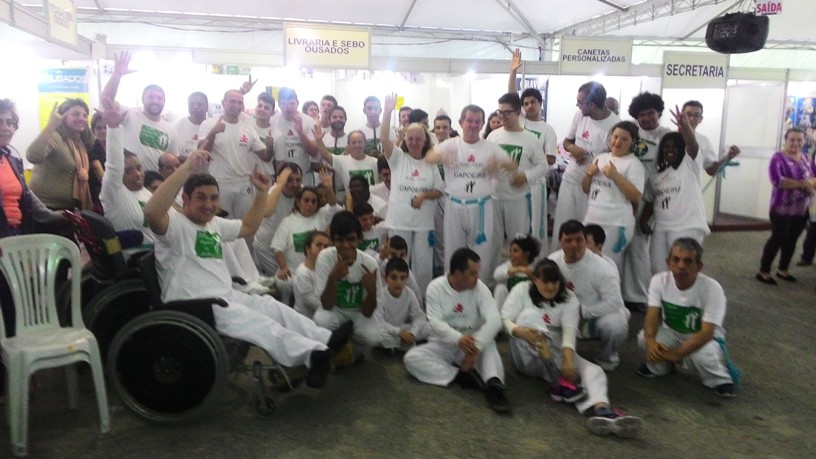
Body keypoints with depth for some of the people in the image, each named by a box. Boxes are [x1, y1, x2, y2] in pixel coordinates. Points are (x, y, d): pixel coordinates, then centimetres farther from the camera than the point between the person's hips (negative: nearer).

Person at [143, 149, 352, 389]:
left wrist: (261, 193, 16)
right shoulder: (175, 224, -11)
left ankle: (325, 340, -13)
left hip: (227, 296, 10)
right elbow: (152, 212, -34)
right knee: (256, 322, -27)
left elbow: (248, 227, 29)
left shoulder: (215, 224, 18)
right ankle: (311, 353, -40)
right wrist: (187, 167, -39)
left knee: (272, 306, -6)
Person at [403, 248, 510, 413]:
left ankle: (494, 384, -51)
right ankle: (463, 376, -32)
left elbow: (494, 320, -23)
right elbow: (435, 322, -21)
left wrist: (476, 346, -39)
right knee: (411, 358, -26)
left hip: (472, 344, 0)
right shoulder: (435, 287, -11)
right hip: (443, 345, 0)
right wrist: (459, 339, -41)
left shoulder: (480, 288, -10)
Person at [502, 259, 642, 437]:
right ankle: (558, 381, -36)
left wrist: (568, 359, -34)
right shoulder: (522, 290, -3)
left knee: (593, 370, -24)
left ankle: (603, 411, -58)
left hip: (557, 353, 2)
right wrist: (520, 332, -36)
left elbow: (569, 331, -15)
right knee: (529, 315, -29)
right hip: (527, 357, -2)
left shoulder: (569, 298, 0)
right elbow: (504, 319, -13)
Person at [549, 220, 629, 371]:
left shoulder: (601, 268, -23)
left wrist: (583, 311, -24)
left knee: (615, 324, -37)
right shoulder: (552, 262, -10)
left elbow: (614, 303, -25)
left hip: (598, 316, -3)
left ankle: (606, 357, 0)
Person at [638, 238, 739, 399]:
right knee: (644, 337, -26)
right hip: (672, 334, 3)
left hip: (703, 339, -3)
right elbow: (652, 315, -23)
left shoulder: (712, 288, -26)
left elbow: (707, 333, -30)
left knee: (703, 355, -37)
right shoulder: (659, 280, -16)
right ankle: (659, 365, 6)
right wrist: (651, 341, -45)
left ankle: (720, 378, -2)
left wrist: (675, 354, -43)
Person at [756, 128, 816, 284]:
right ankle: (763, 272, 6)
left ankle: (782, 270, 28)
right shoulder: (779, 157, -10)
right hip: (782, 209, -6)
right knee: (778, 238, -4)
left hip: (801, 210, 6)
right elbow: (777, 180, -24)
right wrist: (802, 184, -23)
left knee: (791, 240, 13)